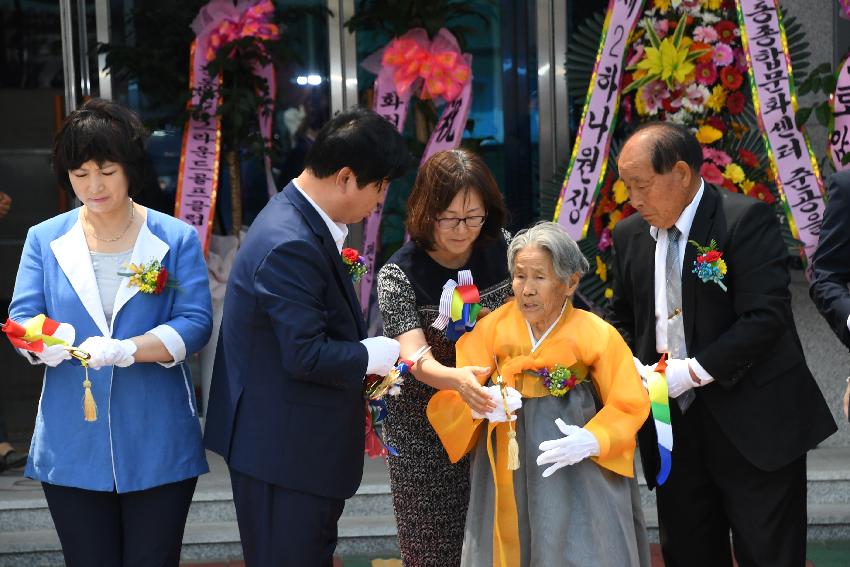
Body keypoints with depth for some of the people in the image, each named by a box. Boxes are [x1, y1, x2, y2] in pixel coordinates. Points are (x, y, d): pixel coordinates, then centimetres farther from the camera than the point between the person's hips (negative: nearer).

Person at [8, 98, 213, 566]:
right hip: (72, 449, 2)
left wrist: (126, 350, -26)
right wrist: (45, 343, -25)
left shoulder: (176, 239, 0)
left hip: (158, 446, -1)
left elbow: (195, 323, -9)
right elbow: (22, 318, 0)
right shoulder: (44, 240, 6)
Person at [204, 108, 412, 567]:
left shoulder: (301, 220, 8)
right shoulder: (289, 244, -25)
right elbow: (306, 355, -26)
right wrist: (376, 355, -12)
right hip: (283, 447, -10)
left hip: (303, 442, 10)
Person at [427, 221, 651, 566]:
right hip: (506, 479, 2)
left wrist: (592, 440, -19)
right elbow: (447, 397, -4)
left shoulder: (598, 336, -5)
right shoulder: (492, 328, -2)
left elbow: (629, 405, -2)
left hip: (577, 479, -1)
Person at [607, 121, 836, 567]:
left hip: (752, 427, -6)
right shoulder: (629, 235, 7)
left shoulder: (747, 219, -12)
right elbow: (622, 318, 18)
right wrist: (628, 364, -2)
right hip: (673, 427, 6)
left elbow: (766, 317, -19)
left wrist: (695, 371, -20)